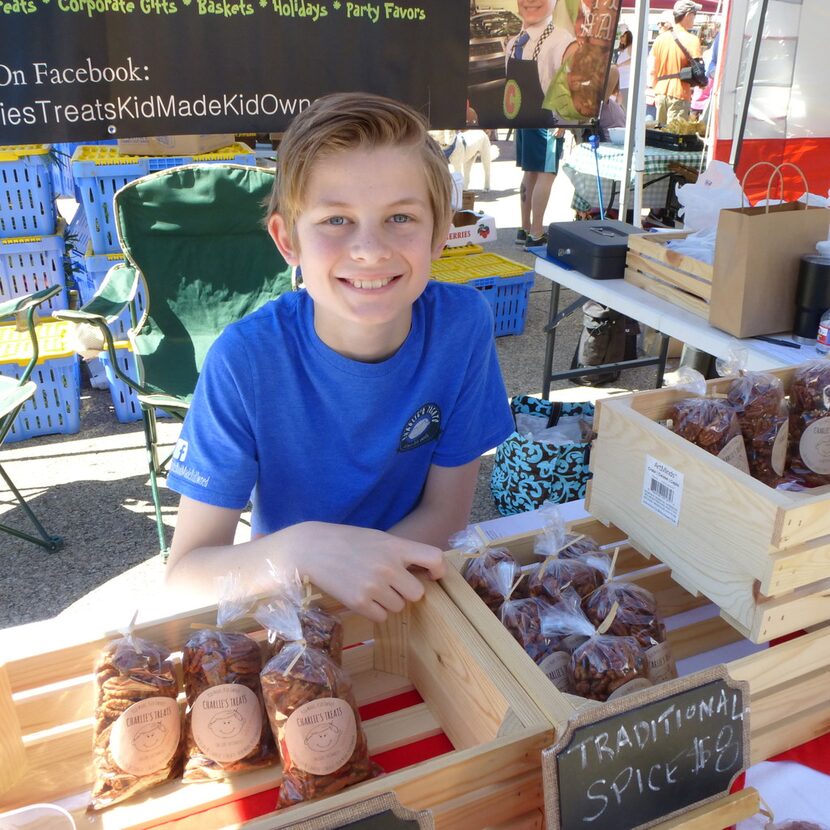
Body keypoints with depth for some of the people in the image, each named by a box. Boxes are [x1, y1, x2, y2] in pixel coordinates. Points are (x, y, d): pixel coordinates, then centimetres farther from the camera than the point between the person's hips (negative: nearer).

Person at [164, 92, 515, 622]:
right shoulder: (245, 360, -20)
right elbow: (185, 573, -18)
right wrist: (299, 548, -37)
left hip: (409, 590, 2)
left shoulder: (462, 324, -15)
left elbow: (446, 512, -7)